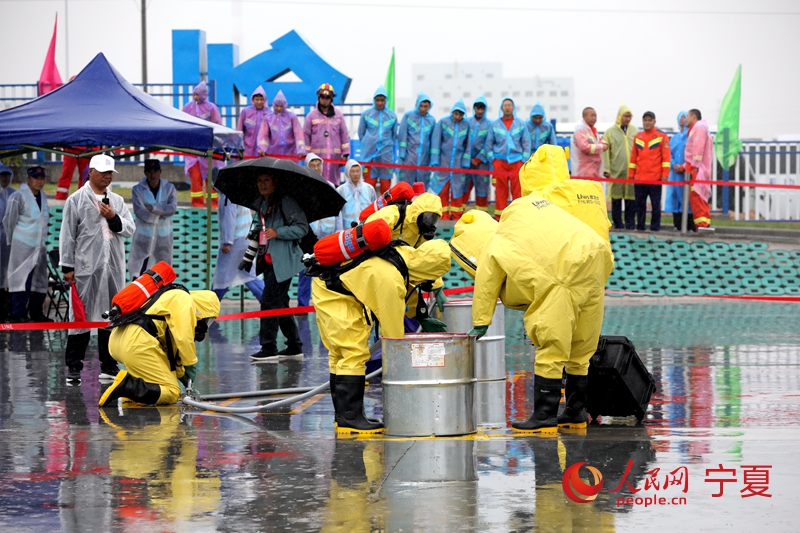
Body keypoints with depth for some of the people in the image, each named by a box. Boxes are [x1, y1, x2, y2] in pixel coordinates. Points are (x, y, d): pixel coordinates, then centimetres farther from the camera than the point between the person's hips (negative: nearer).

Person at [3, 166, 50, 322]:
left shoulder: (43, 196, 12)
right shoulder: (18, 196, -11)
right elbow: (9, 221, -6)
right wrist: (12, 242, 0)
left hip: (40, 245, 8)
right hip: (23, 247, -8)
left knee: (39, 280, 11)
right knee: (22, 279, -11)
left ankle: (36, 312, 20)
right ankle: (18, 314, -9)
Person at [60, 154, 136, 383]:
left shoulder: (117, 201, 15)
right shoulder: (76, 200, 0)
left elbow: (130, 229, 9)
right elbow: (67, 235, -2)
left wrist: (114, 217, -9)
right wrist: (67, 267, -7)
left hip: (114, 268, 5)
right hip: (86, 268, -5)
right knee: (81, 315, -5)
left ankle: (108, 366, 15)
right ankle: (74, 367, -1)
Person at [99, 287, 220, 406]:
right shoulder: (184, 299, 5)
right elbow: (183, 337, -6)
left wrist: (182, 375, 36)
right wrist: (190, 364, 7)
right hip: (137, 344, -10)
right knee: (172, 394, -6)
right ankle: (125, 386, -21)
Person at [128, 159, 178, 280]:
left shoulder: (169, 188, 1)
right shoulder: (138, 189, -5)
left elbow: (172, 208, -14)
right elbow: (139, 212, -18)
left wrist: (153, 208, -20)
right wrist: (160, 215, -17)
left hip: (163, 235, 2)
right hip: (144, 235, -2)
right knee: (138, 271, -6)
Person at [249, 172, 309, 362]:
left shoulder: (285, 201, -9)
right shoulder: (262, 203, 17)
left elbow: (302, 227, -14)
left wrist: (278, 232, -22)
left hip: (282, 261, -9)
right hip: (268, 260, 9)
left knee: (269, 301, -11)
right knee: (280, 303, 12)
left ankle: (269, 349, -8)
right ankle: (294, 346, 20)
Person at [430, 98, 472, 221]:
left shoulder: (466, 125, 2)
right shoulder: (443, 122, -1)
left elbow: (468, 145, 7)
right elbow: (436, 142, 0)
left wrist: (466, 162, 2)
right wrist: (435, 161, -4)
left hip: (458, 162, 1)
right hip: (443, 160, -1)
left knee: (457, 189, 3)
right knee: (442, 189, 0)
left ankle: (456, 216, 11)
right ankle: (444, 216, 6)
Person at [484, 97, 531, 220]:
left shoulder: (521, 124, 8)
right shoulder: (495, 125, 8)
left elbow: (526, 143, 9)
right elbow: (489, 144, 11)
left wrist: (524, 159, 1)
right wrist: (492, 159, 2)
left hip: (517, 161, 0)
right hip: (499, 161, 0)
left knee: (518, 190, -4)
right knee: (500, 190, -1)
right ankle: (499, 217, 2)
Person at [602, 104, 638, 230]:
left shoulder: (634, 131, 9)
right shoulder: (610, 132, 3)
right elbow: (605, 151, 1)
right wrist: (606, 169, -5)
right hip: (616, 172, -1)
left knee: (631, 198, 2)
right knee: (616, 199, 3)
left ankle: (630, 224, 9)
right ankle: (618, 223, 10)